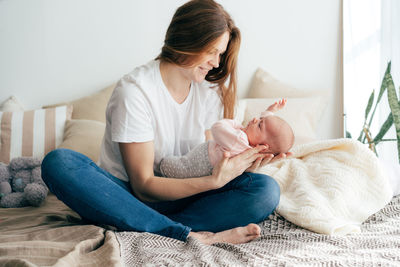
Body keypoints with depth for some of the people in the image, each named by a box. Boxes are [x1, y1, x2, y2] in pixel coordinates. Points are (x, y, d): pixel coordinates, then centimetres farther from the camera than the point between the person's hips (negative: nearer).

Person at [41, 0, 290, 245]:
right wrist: (214, 180, -27)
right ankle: (192, 235, -40)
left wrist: (240, 166, -19)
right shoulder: (135, 89, -16)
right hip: (128, 196, -3)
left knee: (266, 189, -19)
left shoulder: (210, 89, 3)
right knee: (58, 162, -34)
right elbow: (144, 186, -17)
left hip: (180, 197, 4)